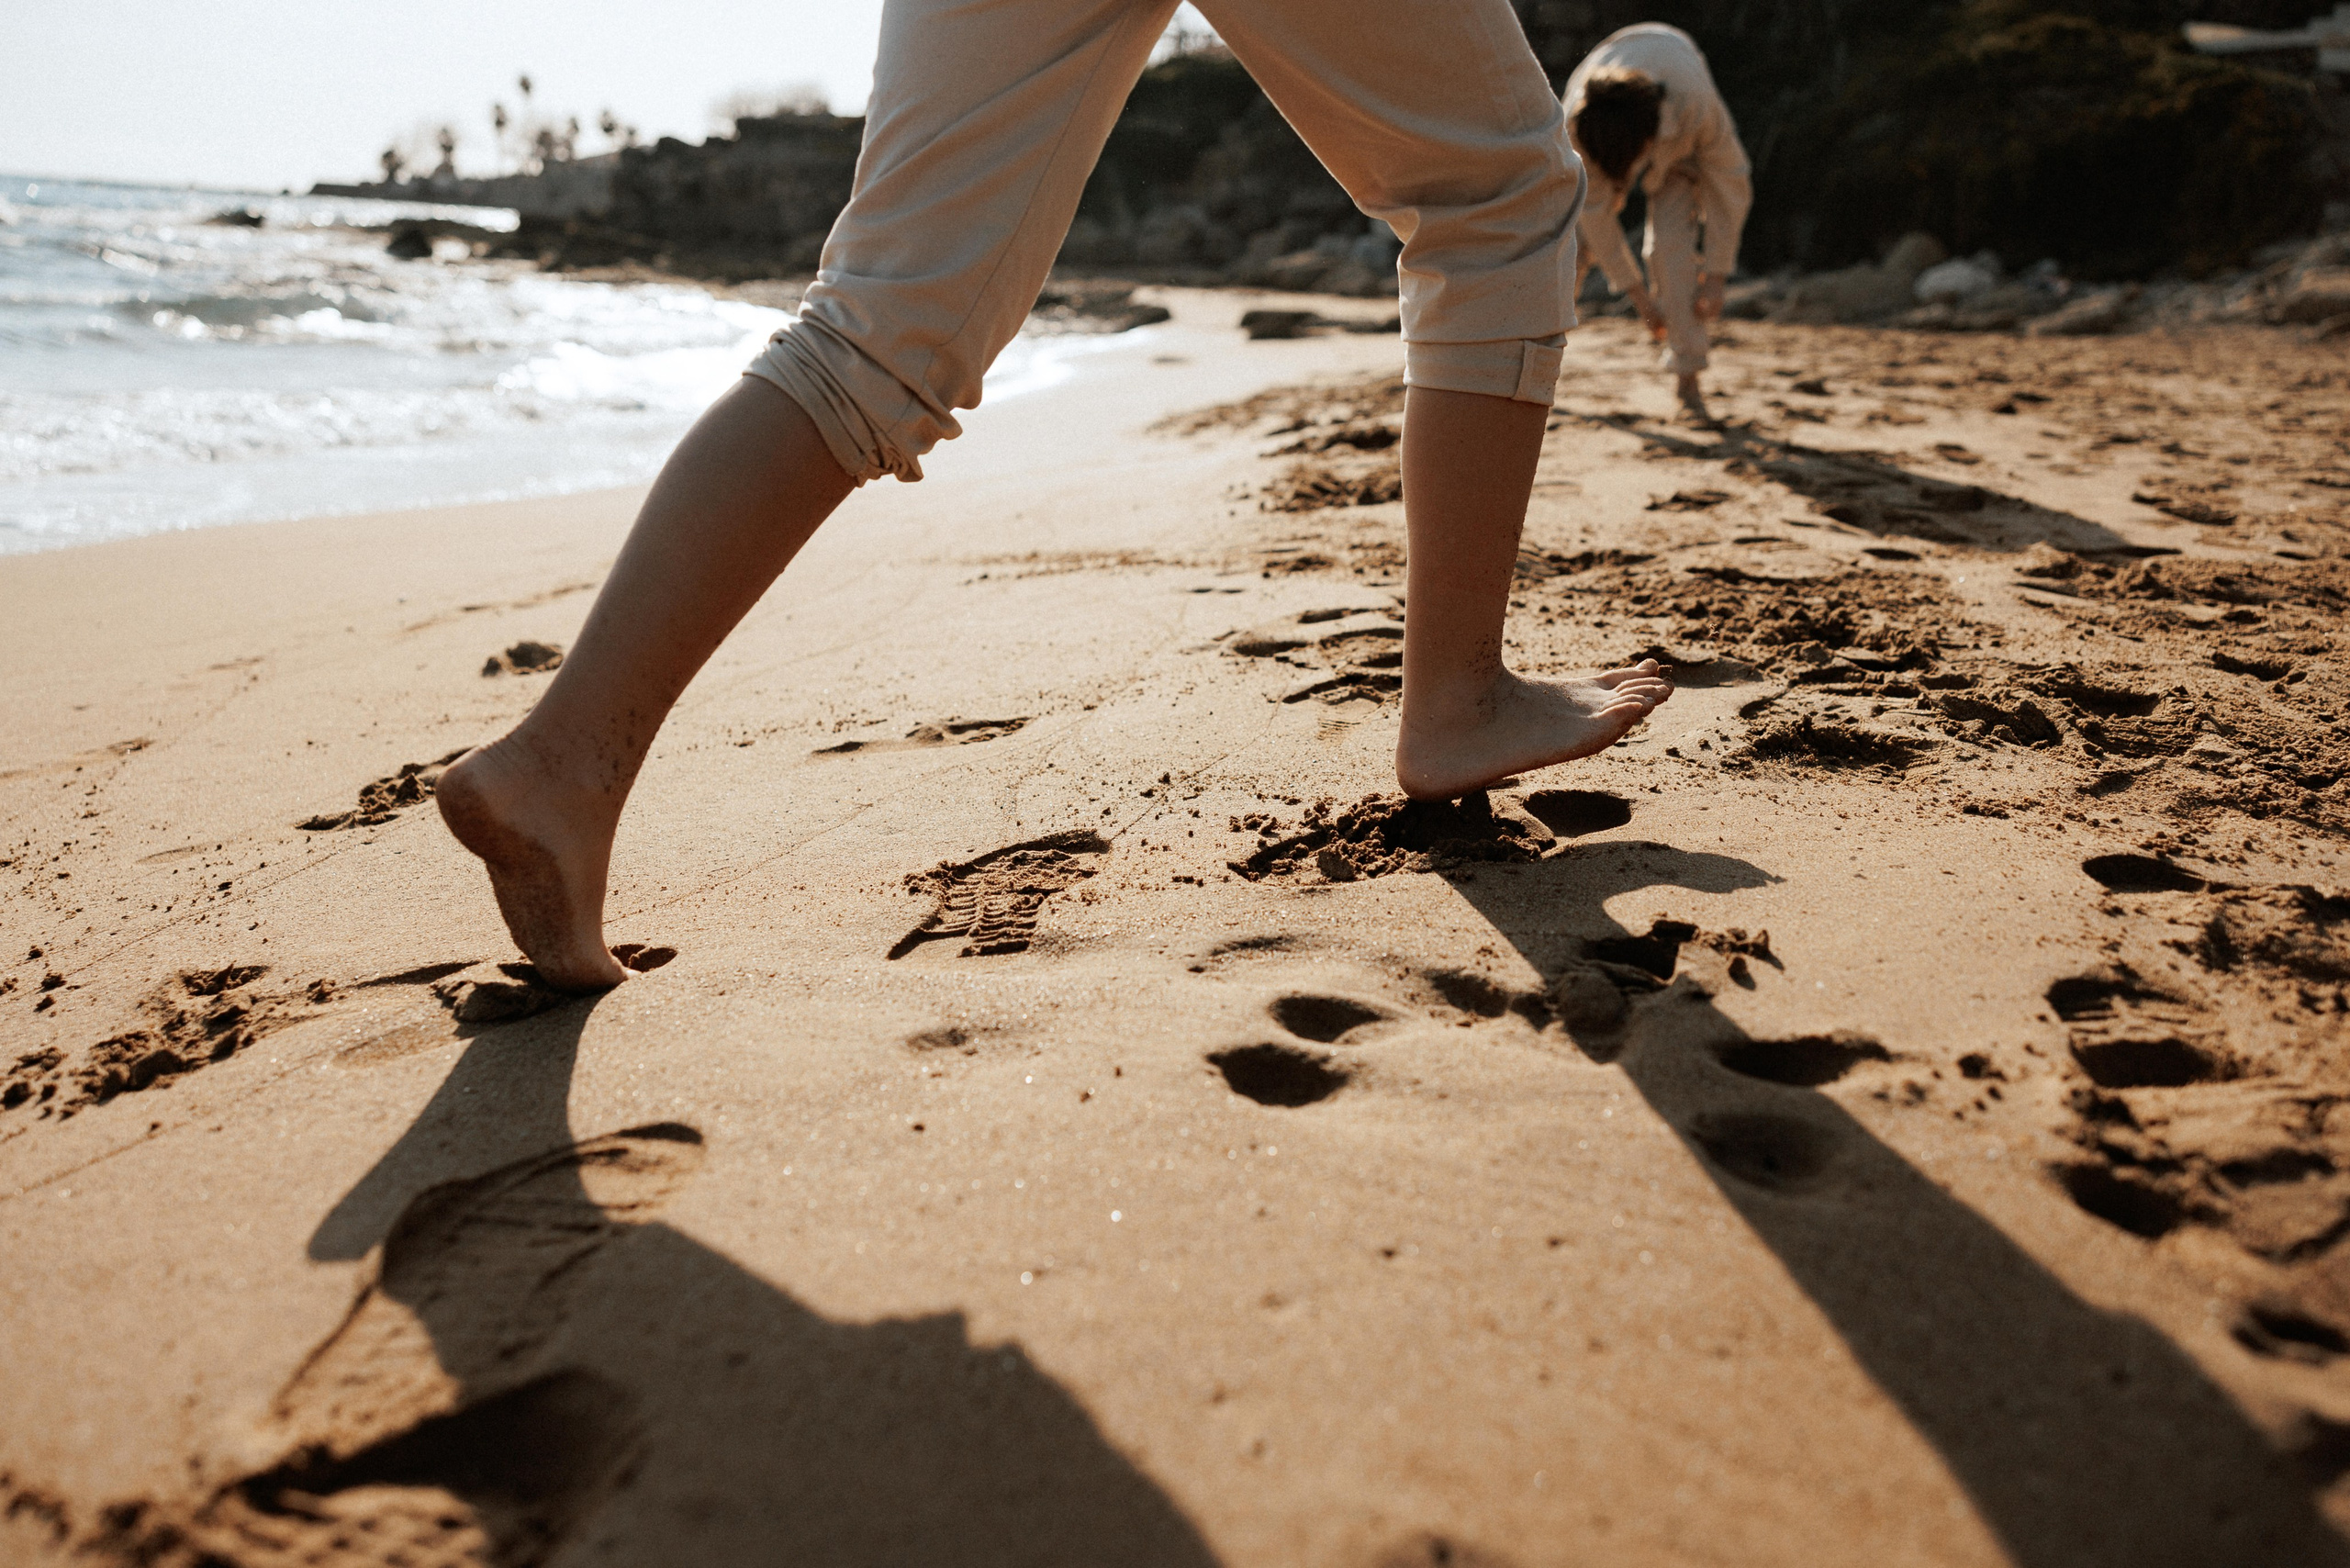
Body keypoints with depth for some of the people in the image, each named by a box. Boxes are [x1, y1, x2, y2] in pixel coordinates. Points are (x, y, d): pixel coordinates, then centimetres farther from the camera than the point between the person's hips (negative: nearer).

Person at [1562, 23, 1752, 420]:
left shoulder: (1698, 105, -44)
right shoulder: (1574, 123, -40)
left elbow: (1731, 186, -26)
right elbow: (1594, 210, -26)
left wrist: (1714, 277, -23)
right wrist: (1637, 293, -21)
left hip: (1679, 144, -2)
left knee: (1672, 242, -20)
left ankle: (1686, 376, -15)